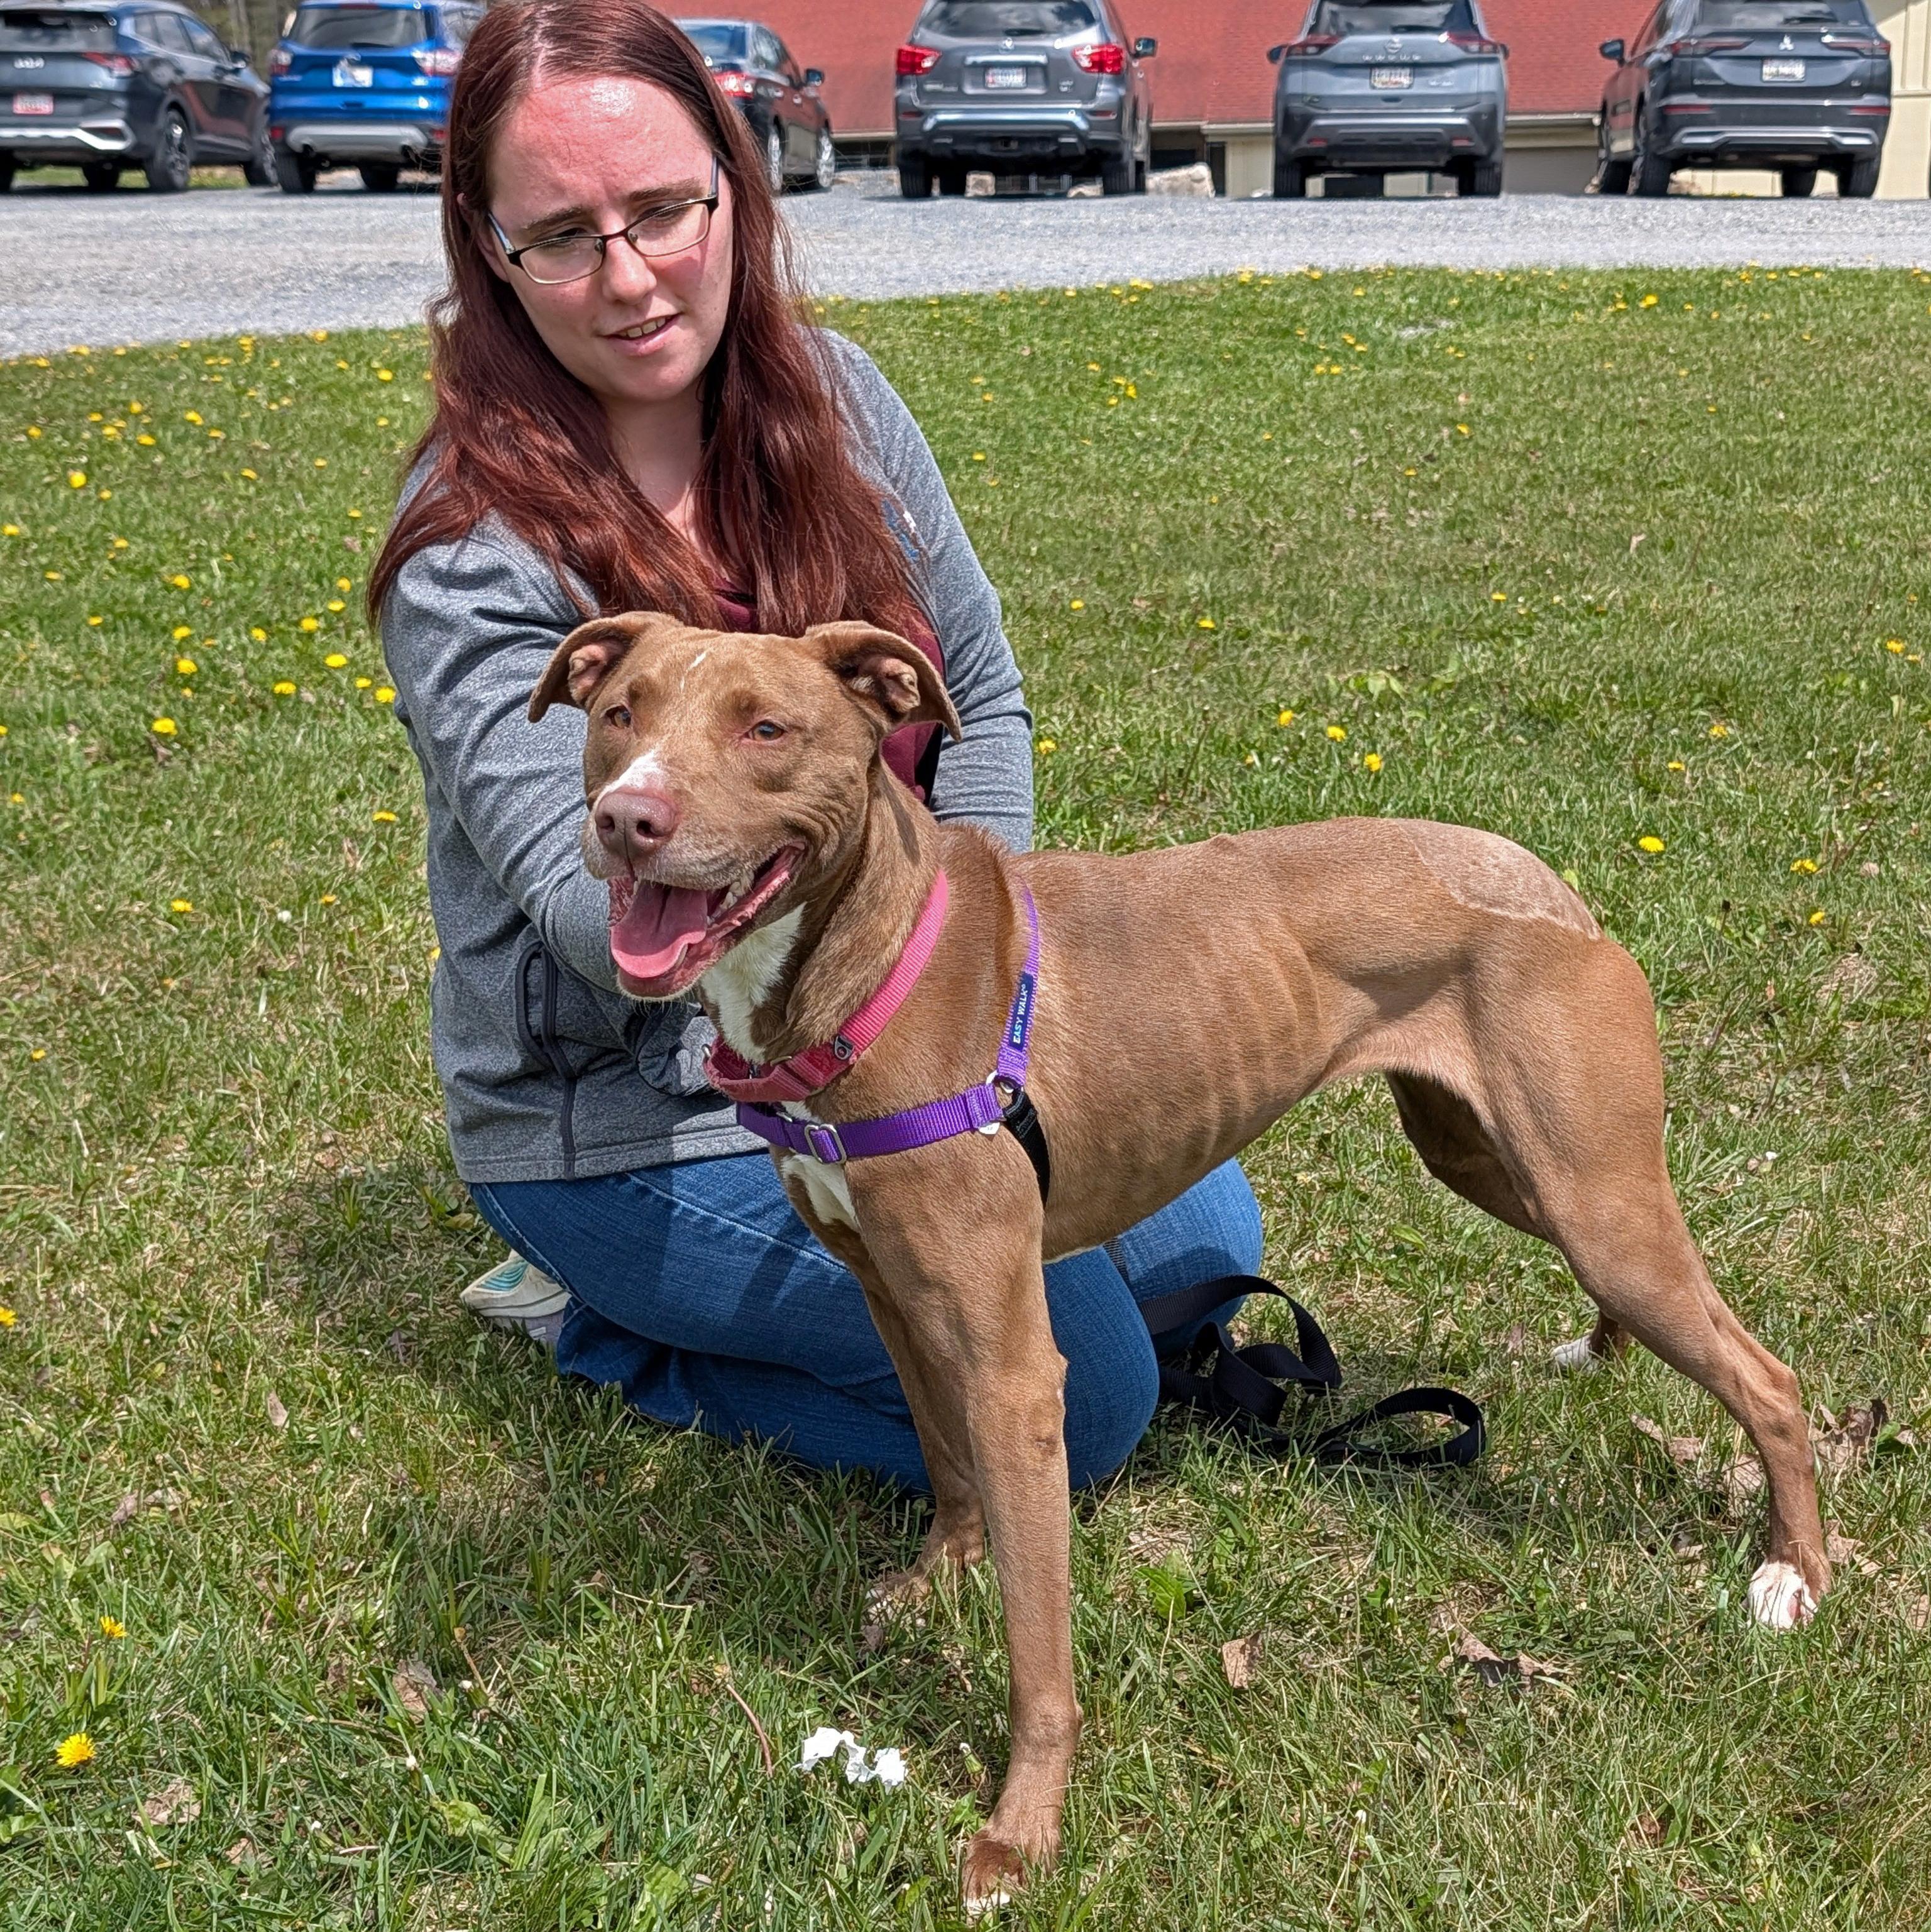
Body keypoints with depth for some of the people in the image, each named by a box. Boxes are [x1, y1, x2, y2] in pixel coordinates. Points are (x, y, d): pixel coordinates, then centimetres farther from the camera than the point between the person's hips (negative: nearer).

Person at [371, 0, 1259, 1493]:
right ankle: (605, 1319, 5)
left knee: (1207, 1239, 8)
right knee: (1084, 1394, -13)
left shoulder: (825, 394, -4)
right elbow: (590, 900, -28)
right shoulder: (476, 553, -21)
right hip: (638, 1125, -7)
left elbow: (984, 693, 3)